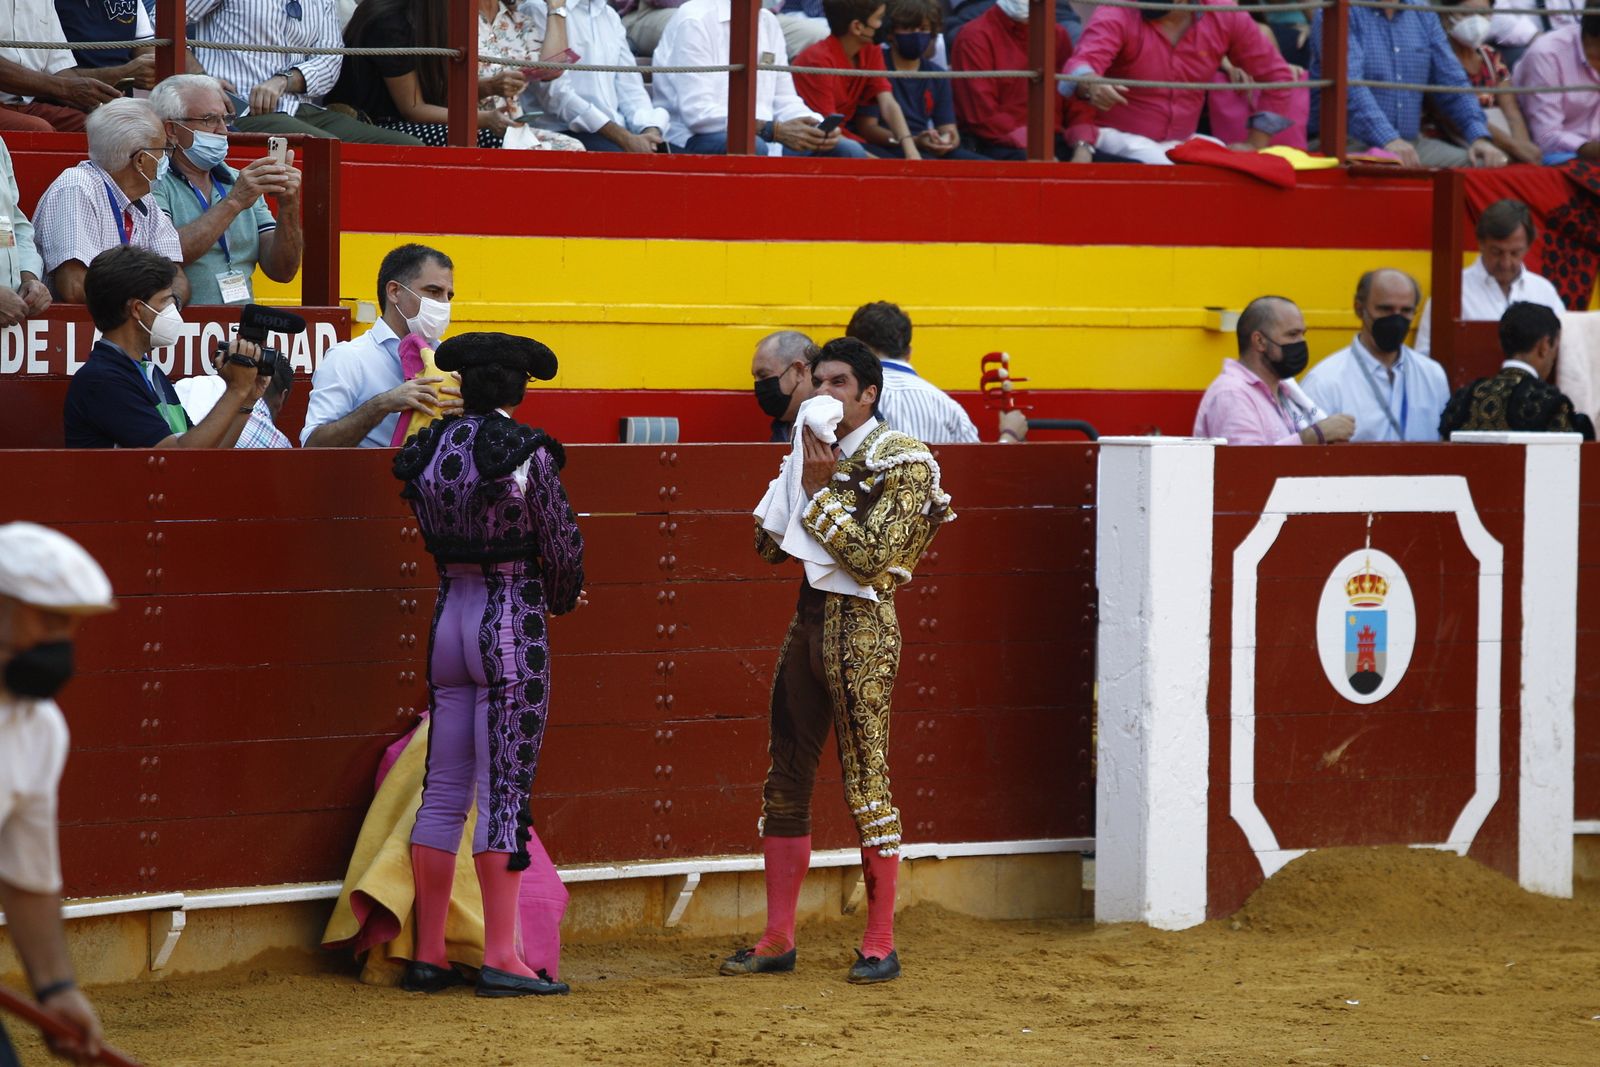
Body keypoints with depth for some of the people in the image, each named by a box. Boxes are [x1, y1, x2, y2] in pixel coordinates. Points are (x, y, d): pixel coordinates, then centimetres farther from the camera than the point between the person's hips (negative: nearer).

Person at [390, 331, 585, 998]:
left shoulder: (428, 450, 4)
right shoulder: (528, 453, -11)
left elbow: (435, 537, 10)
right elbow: (562, 545, -7)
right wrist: (563, 597, 13)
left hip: (449, 614, 5)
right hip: (513, 621, -5)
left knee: (443, 791, 10)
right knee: (505, 791, -3)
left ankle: (428, 954, 13)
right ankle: (500, 958, -4)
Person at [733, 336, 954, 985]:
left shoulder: (899, 463, -10)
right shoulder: (815, 452, 12)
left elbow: (871, 558, -20)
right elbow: (769, 538, 17)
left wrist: (820, 492, -15)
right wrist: (776, 530, -4)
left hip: (860, 625, -8)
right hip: (808, 617, 8)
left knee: (866, 782, -5)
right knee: (786, 782, 8)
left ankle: (881, 944, 1)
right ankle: (778, 939, 14)